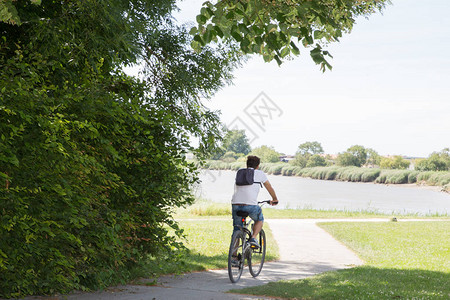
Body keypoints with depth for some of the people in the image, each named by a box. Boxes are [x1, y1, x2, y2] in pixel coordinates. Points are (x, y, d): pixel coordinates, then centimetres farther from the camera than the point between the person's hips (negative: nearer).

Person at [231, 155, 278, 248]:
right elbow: (270, 188, 25)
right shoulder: (260, 173, 13)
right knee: (260, 220, 27)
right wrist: (274, 199, 43)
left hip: (236, 204, 3)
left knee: (236, 230, 15)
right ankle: (253, 238, 6)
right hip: (250, 205, -3)